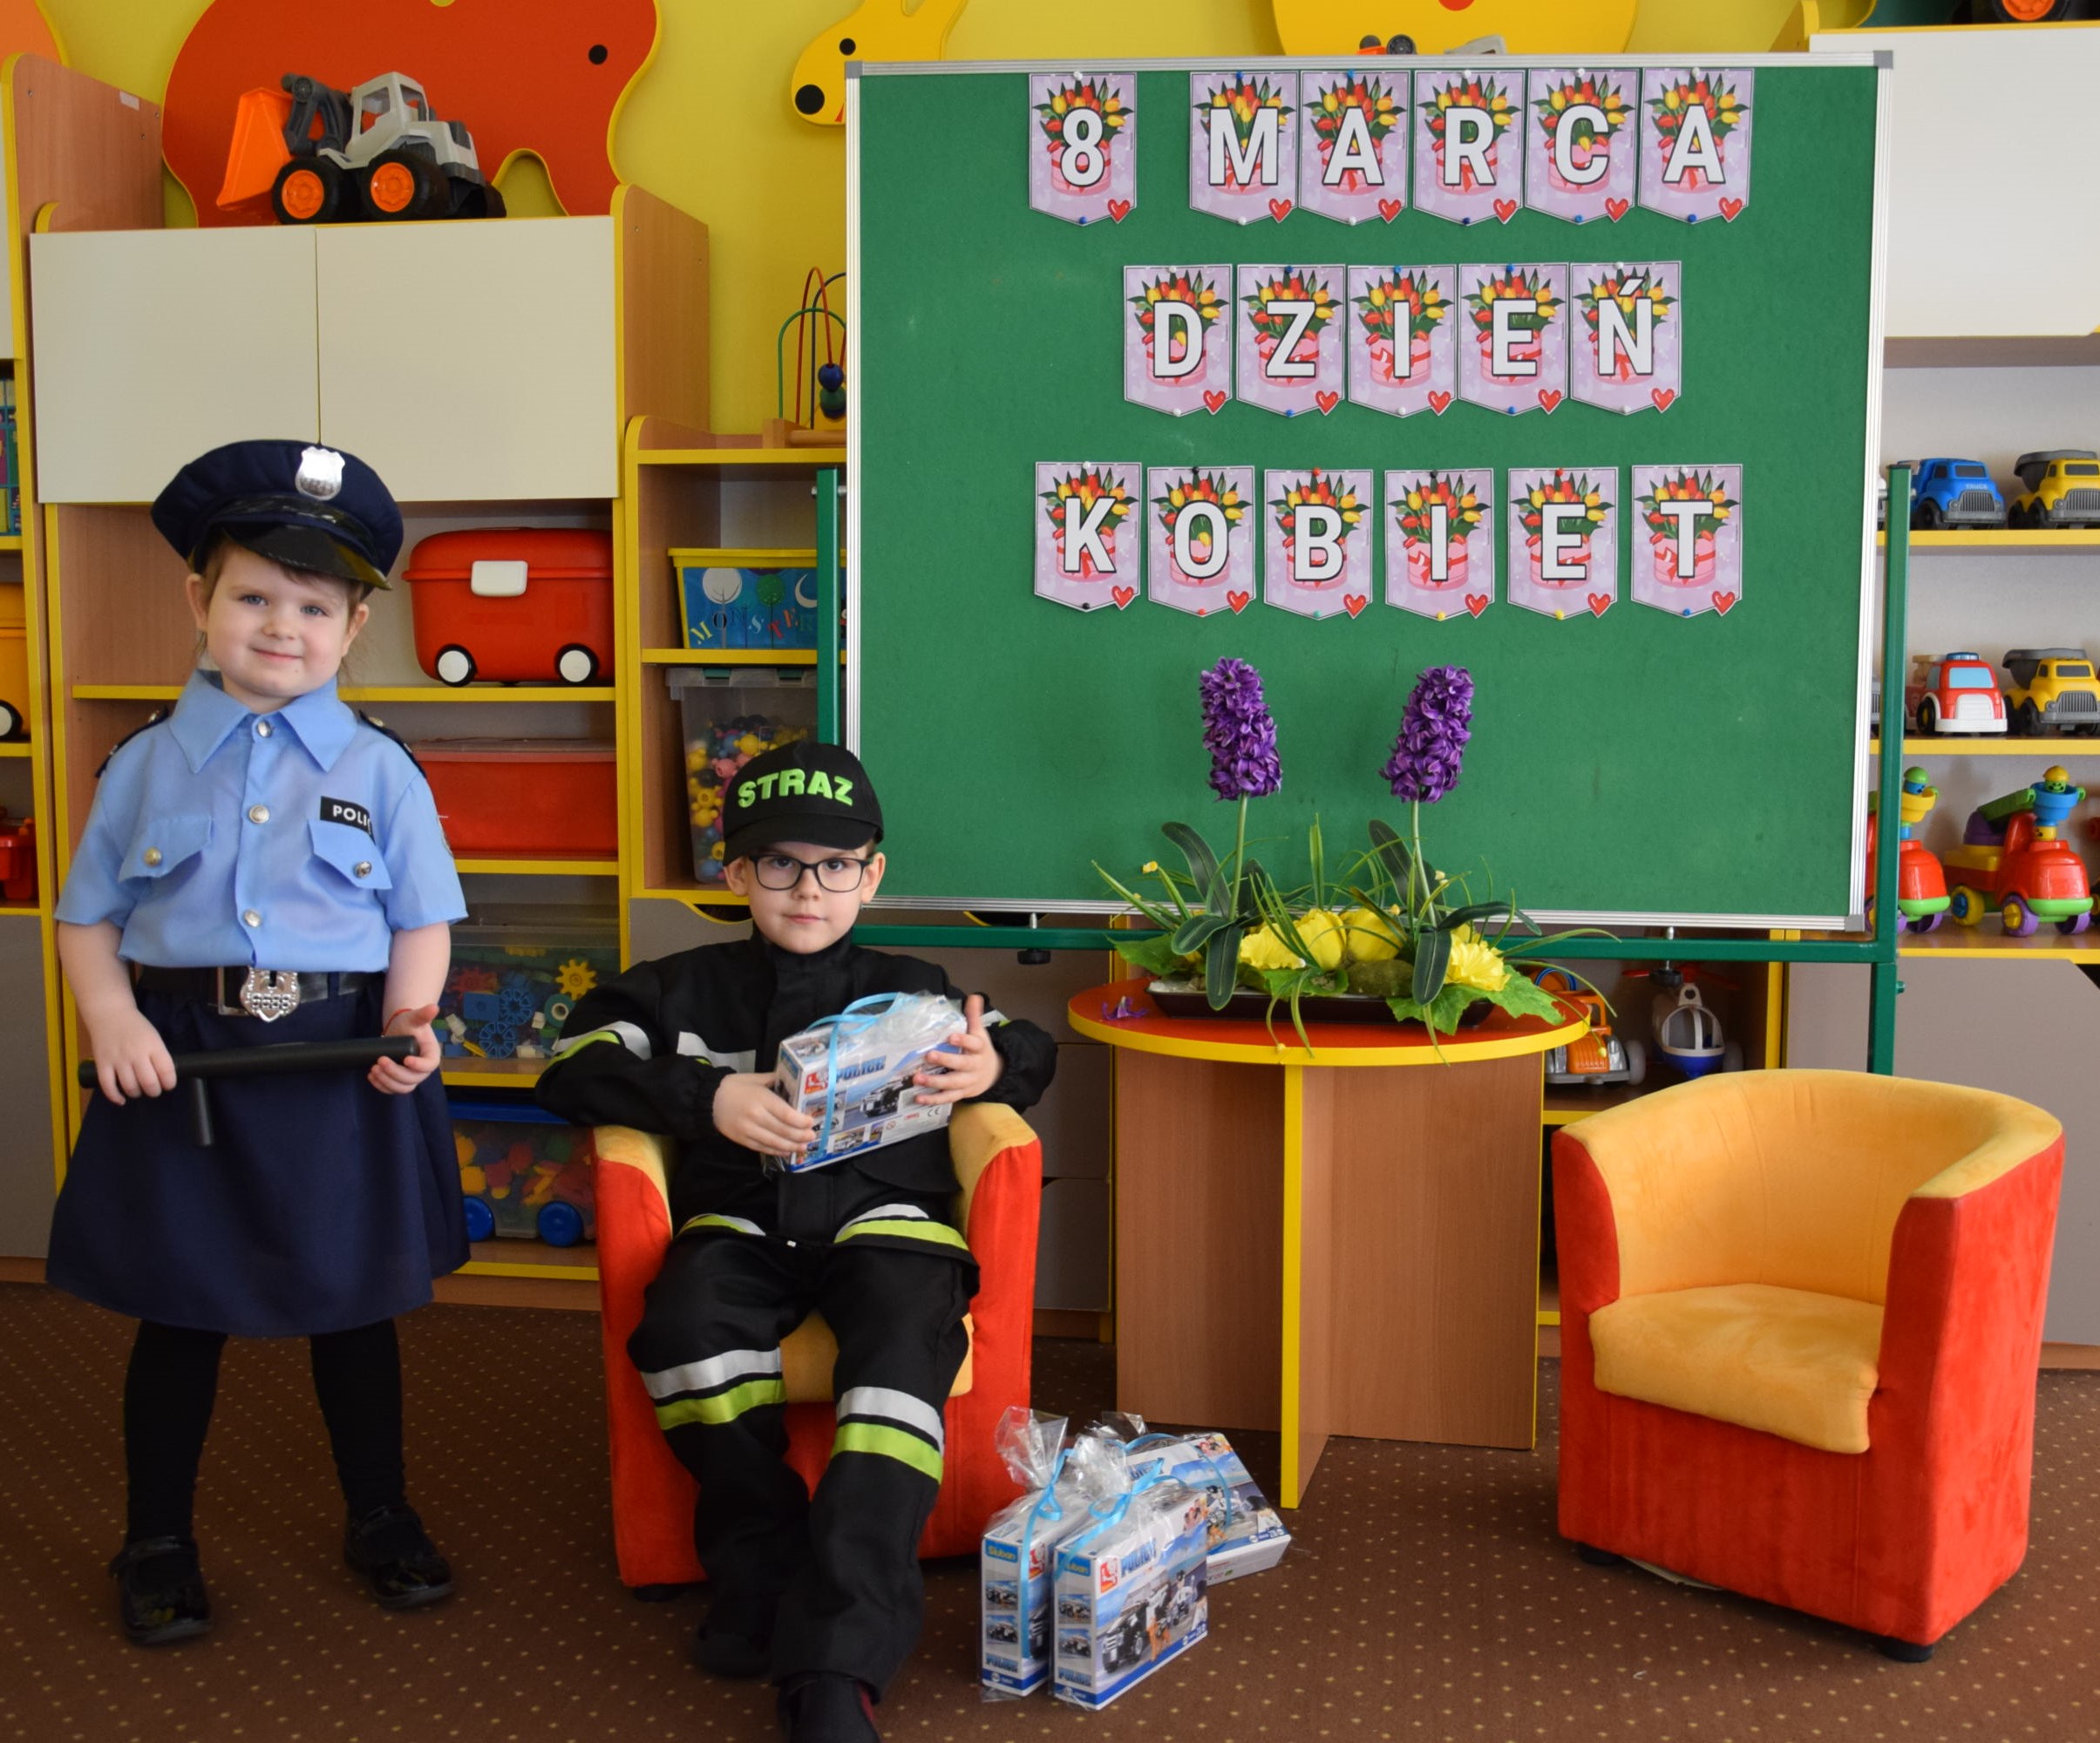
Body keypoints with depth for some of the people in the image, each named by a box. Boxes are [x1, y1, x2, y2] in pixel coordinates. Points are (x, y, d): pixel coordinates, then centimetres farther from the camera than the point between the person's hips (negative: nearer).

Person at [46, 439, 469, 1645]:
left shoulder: (378, 769, 1)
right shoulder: (149, 764, 2)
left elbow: (424, 920, 1)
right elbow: (88, 917, 4)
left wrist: (408, 1019, -15)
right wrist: (112, 1019, -12)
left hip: (342, 1064, 0)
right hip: (181, 1059, 0)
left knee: (354, 1303, 14)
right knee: (179, 1308, 12)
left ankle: (381, 1517, 33)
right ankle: (158, 1543, 29)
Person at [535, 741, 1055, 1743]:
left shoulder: (913, 990, 21)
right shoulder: (684, 990, 18)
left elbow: (1029, 1049, 23)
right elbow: (573, 1069, 6)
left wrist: (995, 1067, -4)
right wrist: (705, 1098, -12)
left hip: (883, 1212, 0)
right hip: (741, 1219, 1)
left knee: (903, 1346, -34)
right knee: (685, 1328, -34)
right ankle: (762, 1563, -12)